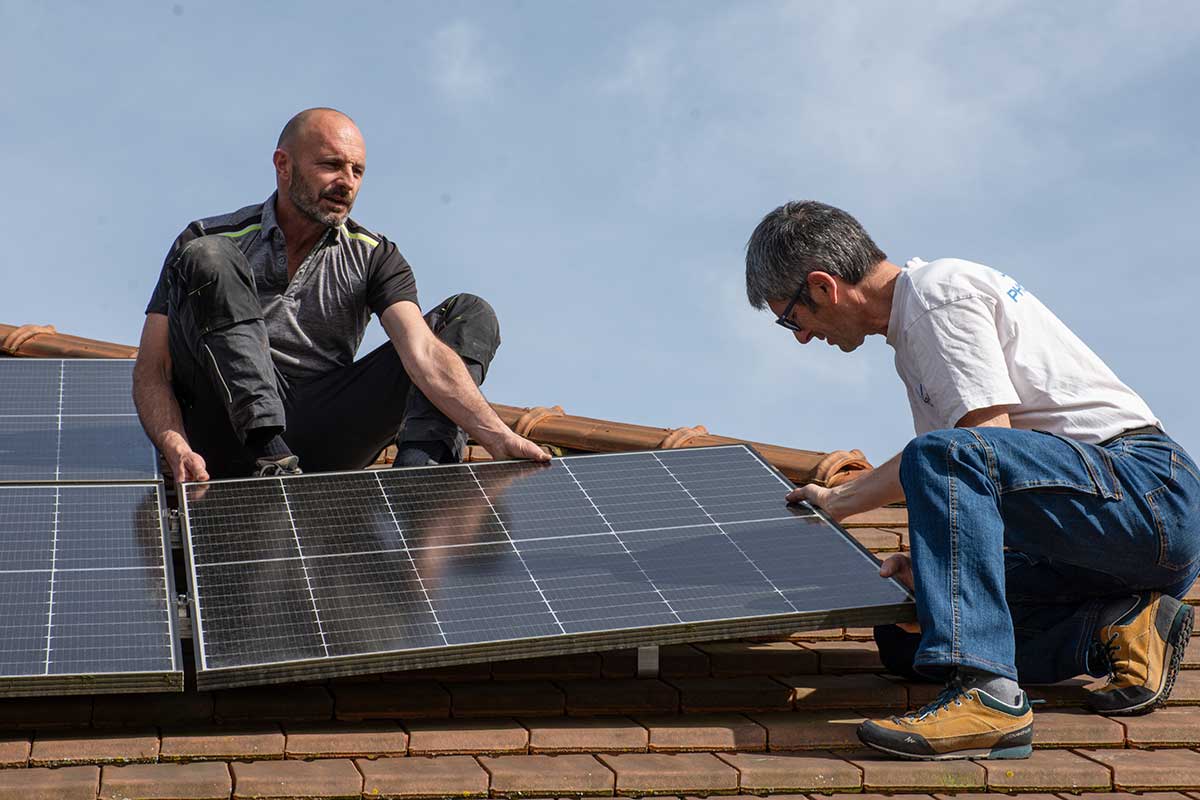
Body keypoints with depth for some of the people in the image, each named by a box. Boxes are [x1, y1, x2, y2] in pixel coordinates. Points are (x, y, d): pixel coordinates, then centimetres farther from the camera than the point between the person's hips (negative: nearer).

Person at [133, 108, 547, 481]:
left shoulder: (373, 258, 10)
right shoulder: (211, 239, 4)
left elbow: (424, 353, -7)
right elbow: (151, 370, -2)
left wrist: (497, 436, -25)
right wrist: (175, 447, -24)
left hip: (320, 444, 2)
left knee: (470, 315, -2)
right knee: (207, 259, -20)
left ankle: (416, 468, -31)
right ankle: (272, 462, -31)